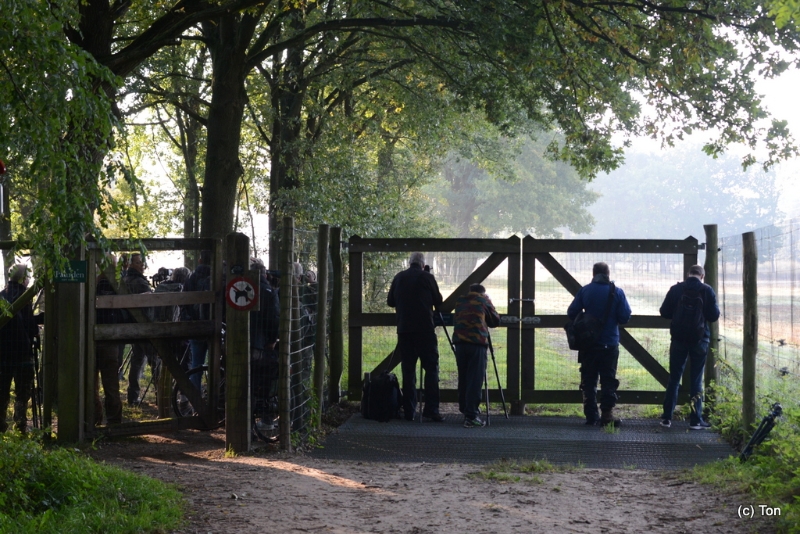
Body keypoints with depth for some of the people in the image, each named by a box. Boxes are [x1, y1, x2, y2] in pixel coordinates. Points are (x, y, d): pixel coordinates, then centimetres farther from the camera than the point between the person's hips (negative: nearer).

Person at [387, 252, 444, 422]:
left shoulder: (399, 277, 8)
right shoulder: (426, 277, -3)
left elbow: (390, 302, 17)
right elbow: (438, 302, 5)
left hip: (404, 330, 4)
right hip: (424, 330, -4)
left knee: (408, 370, 7)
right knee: (431, 369, -1)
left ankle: (408, 411, 5)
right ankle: (431, 410, -9)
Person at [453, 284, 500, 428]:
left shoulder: (460, 301, 19)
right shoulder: (484, 300, 9)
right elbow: (495, 321, 15)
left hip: (459, 341, 4)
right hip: (477, 341, -4)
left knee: (463, 378, 15)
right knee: (475, 379, -5)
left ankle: (464, 409, 24)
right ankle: (471, 416, -10)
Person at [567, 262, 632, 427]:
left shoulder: (585, 291, -3)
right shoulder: (617, 292, -6)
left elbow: (572, 313, -5)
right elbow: (625, 317, -7)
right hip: (610, 344, -1)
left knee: (589, 380, 9)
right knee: (608, 381, 5)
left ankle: (591, 415, 8)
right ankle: (607, 414, -3)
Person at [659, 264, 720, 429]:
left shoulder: (676, 289, -3)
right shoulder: (707, 291, -7)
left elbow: (664, 312, 1)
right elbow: (714, 315, -7)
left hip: (678, 339, 1)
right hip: (699, 340, -1)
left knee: (674, 379, 10)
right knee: (696, 380, 5)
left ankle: (667, 418, 10)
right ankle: (696, 420, 4)